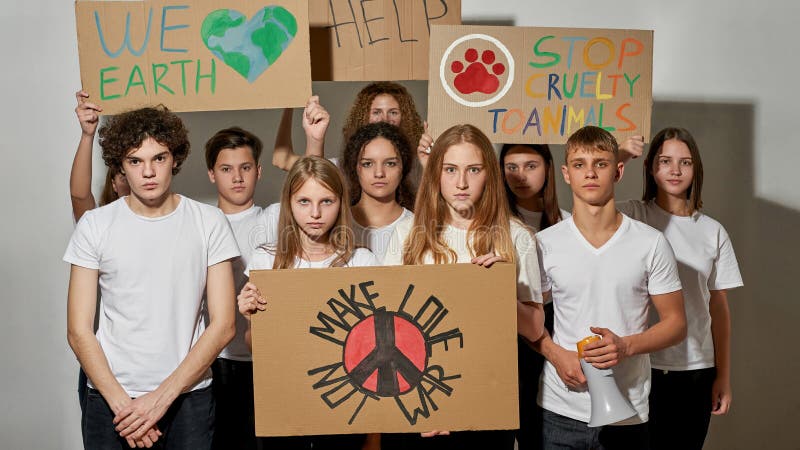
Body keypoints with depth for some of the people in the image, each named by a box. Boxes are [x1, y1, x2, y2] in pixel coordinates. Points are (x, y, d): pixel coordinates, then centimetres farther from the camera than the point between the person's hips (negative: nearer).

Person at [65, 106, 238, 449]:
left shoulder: (209, 222, -3)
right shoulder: (95, 225, -2)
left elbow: (223, 326, -6)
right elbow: (79, 331, -3)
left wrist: (163, 396, -12)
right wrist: (121, 402, -12)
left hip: (189, 395, 0)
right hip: (110, 397, 0)